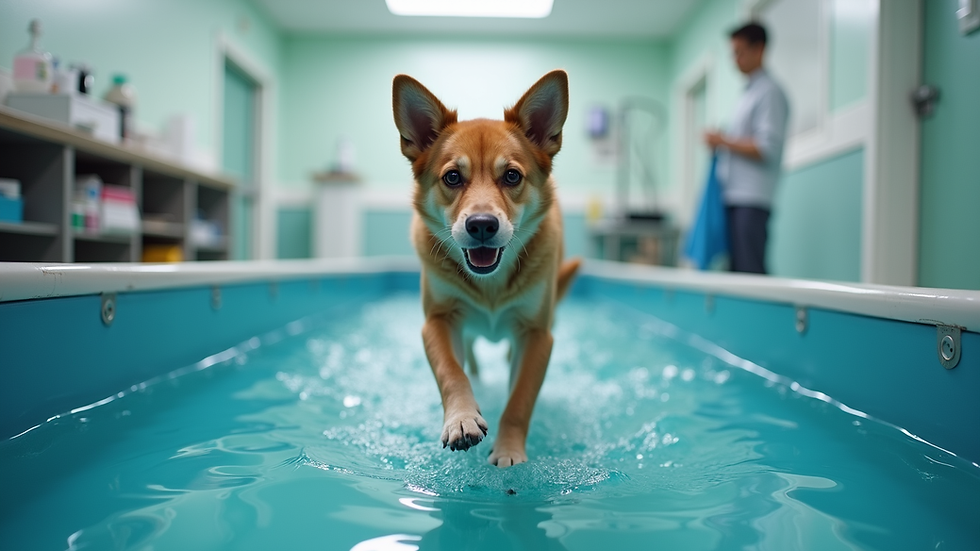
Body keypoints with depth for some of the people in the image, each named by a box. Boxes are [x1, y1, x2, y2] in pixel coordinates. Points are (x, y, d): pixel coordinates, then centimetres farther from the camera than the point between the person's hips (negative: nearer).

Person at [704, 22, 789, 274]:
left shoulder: (769, 92, -6)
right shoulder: (747, 93, 22)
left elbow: (767, 149, -15)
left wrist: (724, 140, -9)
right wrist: (720, 144, 9)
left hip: (752, 199, -9)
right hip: (734, 196, 9)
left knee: (750, 272, -10)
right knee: (735, 271, 8)